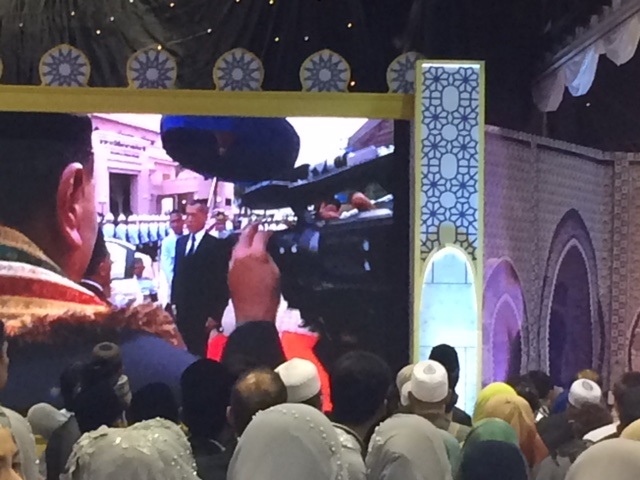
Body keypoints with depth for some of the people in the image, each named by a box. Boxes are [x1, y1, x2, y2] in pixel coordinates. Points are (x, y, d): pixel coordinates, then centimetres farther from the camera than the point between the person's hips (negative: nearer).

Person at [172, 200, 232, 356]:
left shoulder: (217, 245, -8)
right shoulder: (181, 242, 13)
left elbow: (221, 282, -9)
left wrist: (215, 314, -11)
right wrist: (173, 302, 12)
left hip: (202, 313, -5)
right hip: (181, 311, 5)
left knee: (198, 353, -2)